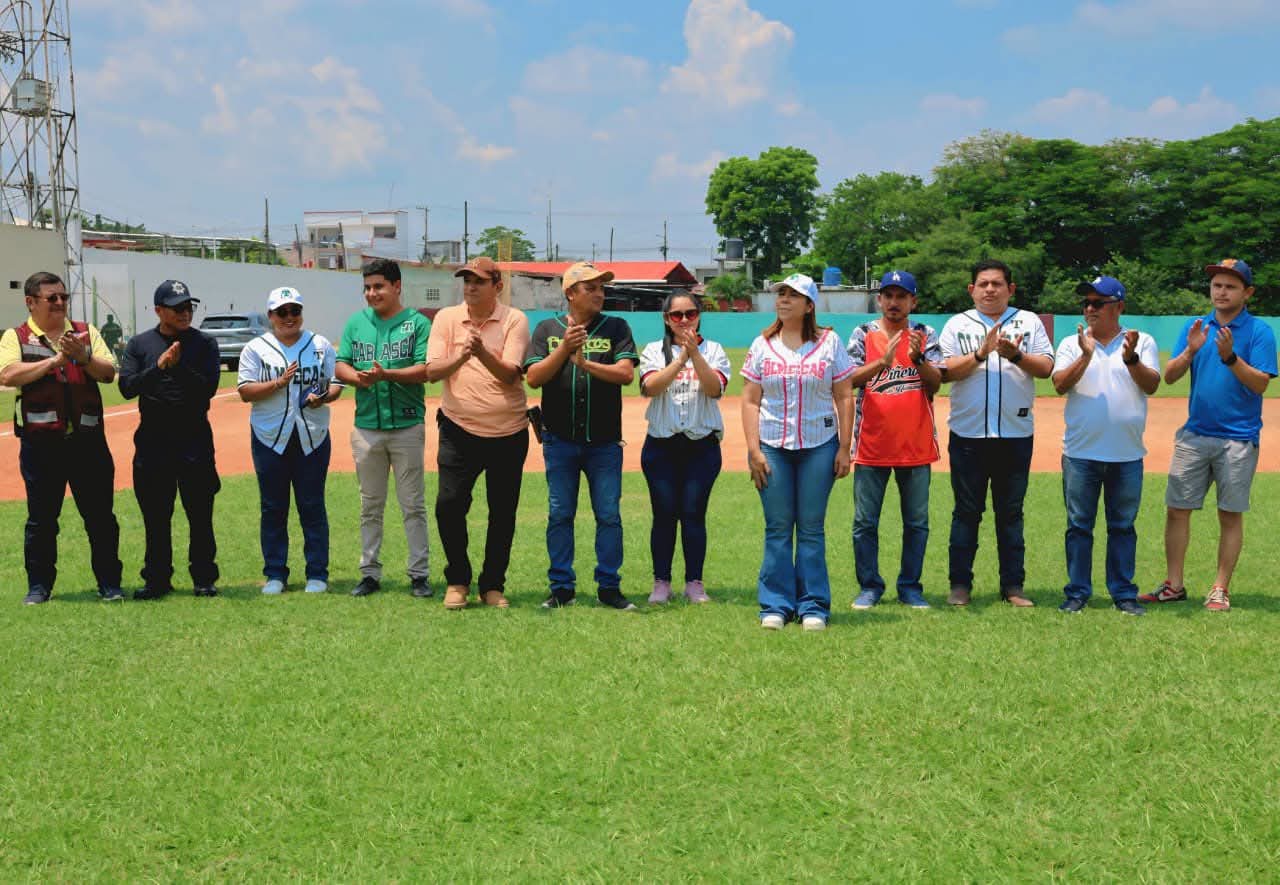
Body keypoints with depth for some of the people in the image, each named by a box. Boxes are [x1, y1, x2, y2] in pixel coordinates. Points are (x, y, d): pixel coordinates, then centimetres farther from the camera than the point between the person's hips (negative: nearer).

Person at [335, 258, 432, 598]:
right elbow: (340, 365, 9)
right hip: (366, 426, 4)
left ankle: (418, 574, 8)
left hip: (407, 426, -4)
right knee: (370, 506, 11)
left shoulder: (417, 323, -2)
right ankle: (370, 573, 19)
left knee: (413, 505, 2)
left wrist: (387, 374, -22)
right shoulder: (356, 322, 11)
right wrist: (358, 377, -13)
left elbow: (426, 369, -10)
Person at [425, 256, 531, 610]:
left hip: (508, 434, 0)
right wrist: (461, 356, -25)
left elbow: (510, 375, -15)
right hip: (460, 430, 1)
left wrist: (483, 353, -33)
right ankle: (457, 580, 11)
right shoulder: (447, 318, 3)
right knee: (448, 504, -8)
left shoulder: (515, 320, -3)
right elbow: (432, 371, -7)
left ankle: (493, 585, 21)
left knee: (503, 513, 6)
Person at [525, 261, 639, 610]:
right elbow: (533, 378, -4)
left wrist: (585, 363, -19)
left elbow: (626, 373, -9)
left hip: (604, 441, 0)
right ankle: (562, 587, 14)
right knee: (559, 515, 5)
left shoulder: (616, 328, 4)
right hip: (560, 440, 0)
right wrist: (564, 349, -15)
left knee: (609, 515, 2)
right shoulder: (547, 329, 6)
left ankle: (609, 586, 12)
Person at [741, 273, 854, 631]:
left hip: (819, 447, -1)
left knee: (812, 529, 3)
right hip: (772, 447, 1)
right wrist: (753, 449, -4)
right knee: (777, 529, 3)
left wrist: (844, 448, -2)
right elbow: (750, 400, 5)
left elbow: (844, 397, 4)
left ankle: (813, 606, 11)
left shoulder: (829, 342, 4)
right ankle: (776, 606, 10)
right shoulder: (762, 345, 7)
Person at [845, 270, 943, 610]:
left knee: (917, 521, 8)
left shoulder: (925, 335, 5)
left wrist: (917, 358, -23)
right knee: (865, 521, 4)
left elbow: (936, 382, -5)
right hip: (872, 444, -1)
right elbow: (850, 378, -9)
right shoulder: (863, 334, 3)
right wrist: (883, 361, -24)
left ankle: (910, 586, 19)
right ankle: (869, 586, 16)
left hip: (916, 444, 1)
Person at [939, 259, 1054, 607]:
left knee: (1011, 513, 7)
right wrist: (981, 353, -19)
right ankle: (960, 584, 11)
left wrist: (1016, 355, -19)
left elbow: (1047, 367, -2)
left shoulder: (1029, 322, 8)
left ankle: (1013, 586, 14)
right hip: (968, 434, -1)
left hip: (1016, 434, 1)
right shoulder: (957, 324, 6)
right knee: (966, 512, 4)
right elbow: (945, 371, -6)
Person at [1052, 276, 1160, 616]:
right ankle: (1078, 592, 12)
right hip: (1080, 454, 0)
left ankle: (1123, 593, 16)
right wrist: (1086, 355, -21)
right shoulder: (1072, 344, 6)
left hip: (1127, 456, 0)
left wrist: (1130, 358, -23)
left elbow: (1151, 385, -8)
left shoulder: (1142, 343, 5)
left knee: (1123, 526, 8)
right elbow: (1060, 384, -8)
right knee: (1079, 525, 4)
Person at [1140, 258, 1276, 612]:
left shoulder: (1259, 331, -3)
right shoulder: (1195, 327, 8)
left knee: (1230, 515, 3)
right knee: (1177, 509, 3)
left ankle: (1220, 589, 10)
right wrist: (1190, 351, -18)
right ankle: (1174, 585, 11)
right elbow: (1169, 376, 0)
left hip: (1239, 440, -4)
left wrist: (1230, 357, -26)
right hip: (1194, 435, 4)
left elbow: (1260, 384, -12)